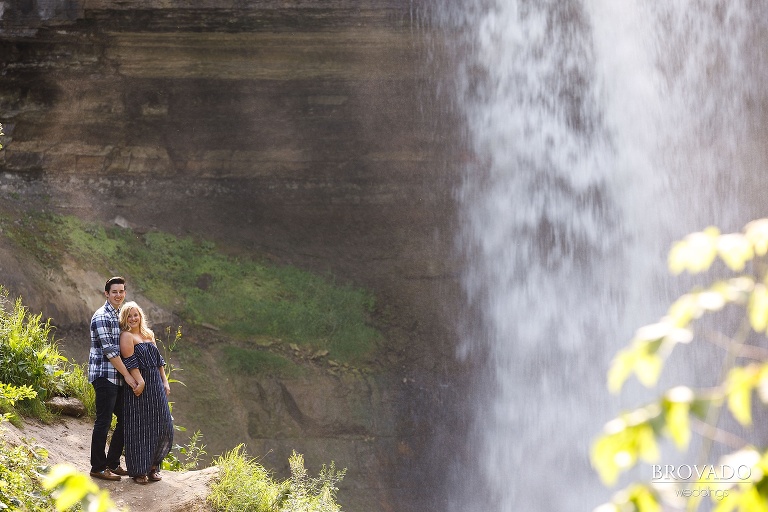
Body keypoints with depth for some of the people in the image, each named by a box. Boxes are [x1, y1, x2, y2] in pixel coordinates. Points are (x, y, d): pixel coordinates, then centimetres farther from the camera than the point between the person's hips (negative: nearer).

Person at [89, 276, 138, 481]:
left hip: (117, 378, 9)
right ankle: (98, 467, 2)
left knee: (125, 419, 11)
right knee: (103, 422, -5)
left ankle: (112, 463, 20)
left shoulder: (118, 316, 17)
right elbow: (109, 351, -18)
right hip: (104, 376, -9)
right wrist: (127, 375, -16)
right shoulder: (101, 317, -13)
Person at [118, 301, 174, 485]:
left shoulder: (148, 335, 19)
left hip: (156, 386, 8)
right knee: (138, 428, -3)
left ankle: (152, 466, 19)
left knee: (162, 427, 6)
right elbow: (130, 362, -15)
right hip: (139, 387, -8)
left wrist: (165, 382, 13)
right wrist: (140, 382, -24)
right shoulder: (127, 336, -5)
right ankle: (138, 471, 4)